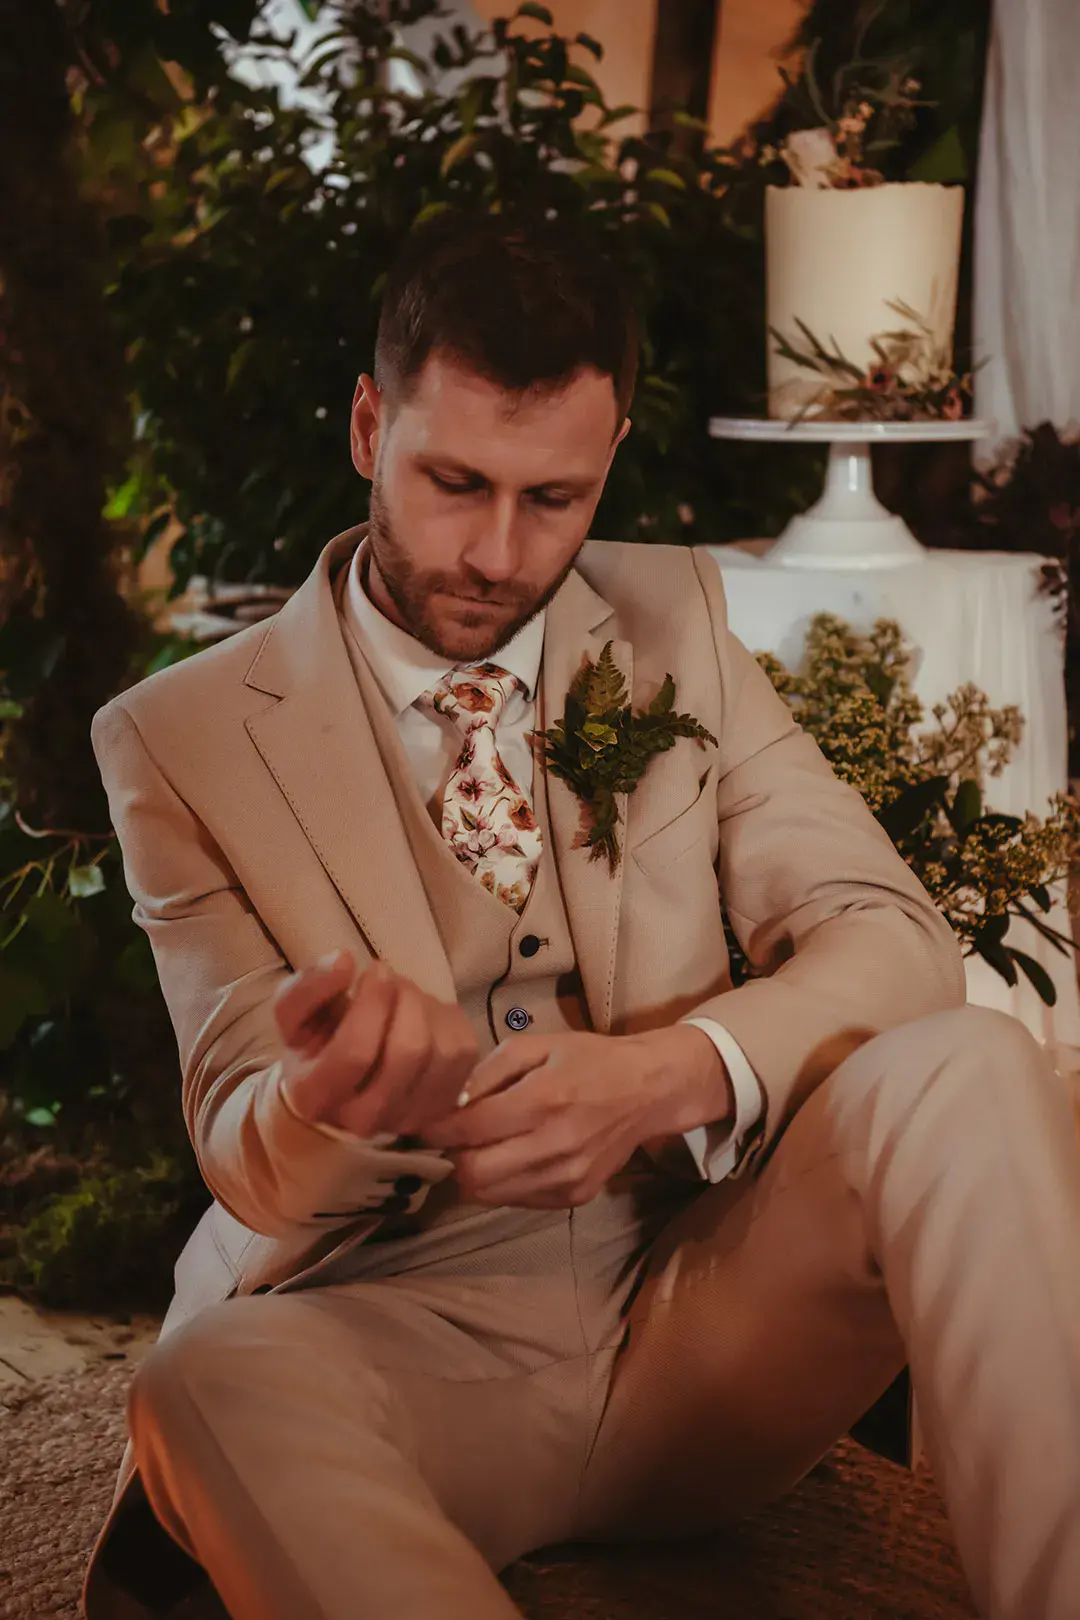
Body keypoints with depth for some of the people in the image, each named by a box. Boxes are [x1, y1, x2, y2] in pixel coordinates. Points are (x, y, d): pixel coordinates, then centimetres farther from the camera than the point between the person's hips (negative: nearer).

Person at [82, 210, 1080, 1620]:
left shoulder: (674, 620, 10)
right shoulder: (183, 740, 1)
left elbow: (892, 937, 1)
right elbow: (254, 1173, -1)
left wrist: (670, 1072, -21)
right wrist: (343, 1097, -28)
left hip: (696, 1321, 3)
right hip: (402, 1336, -2)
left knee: (965, 1067, -25)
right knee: (211, 1387, -37)